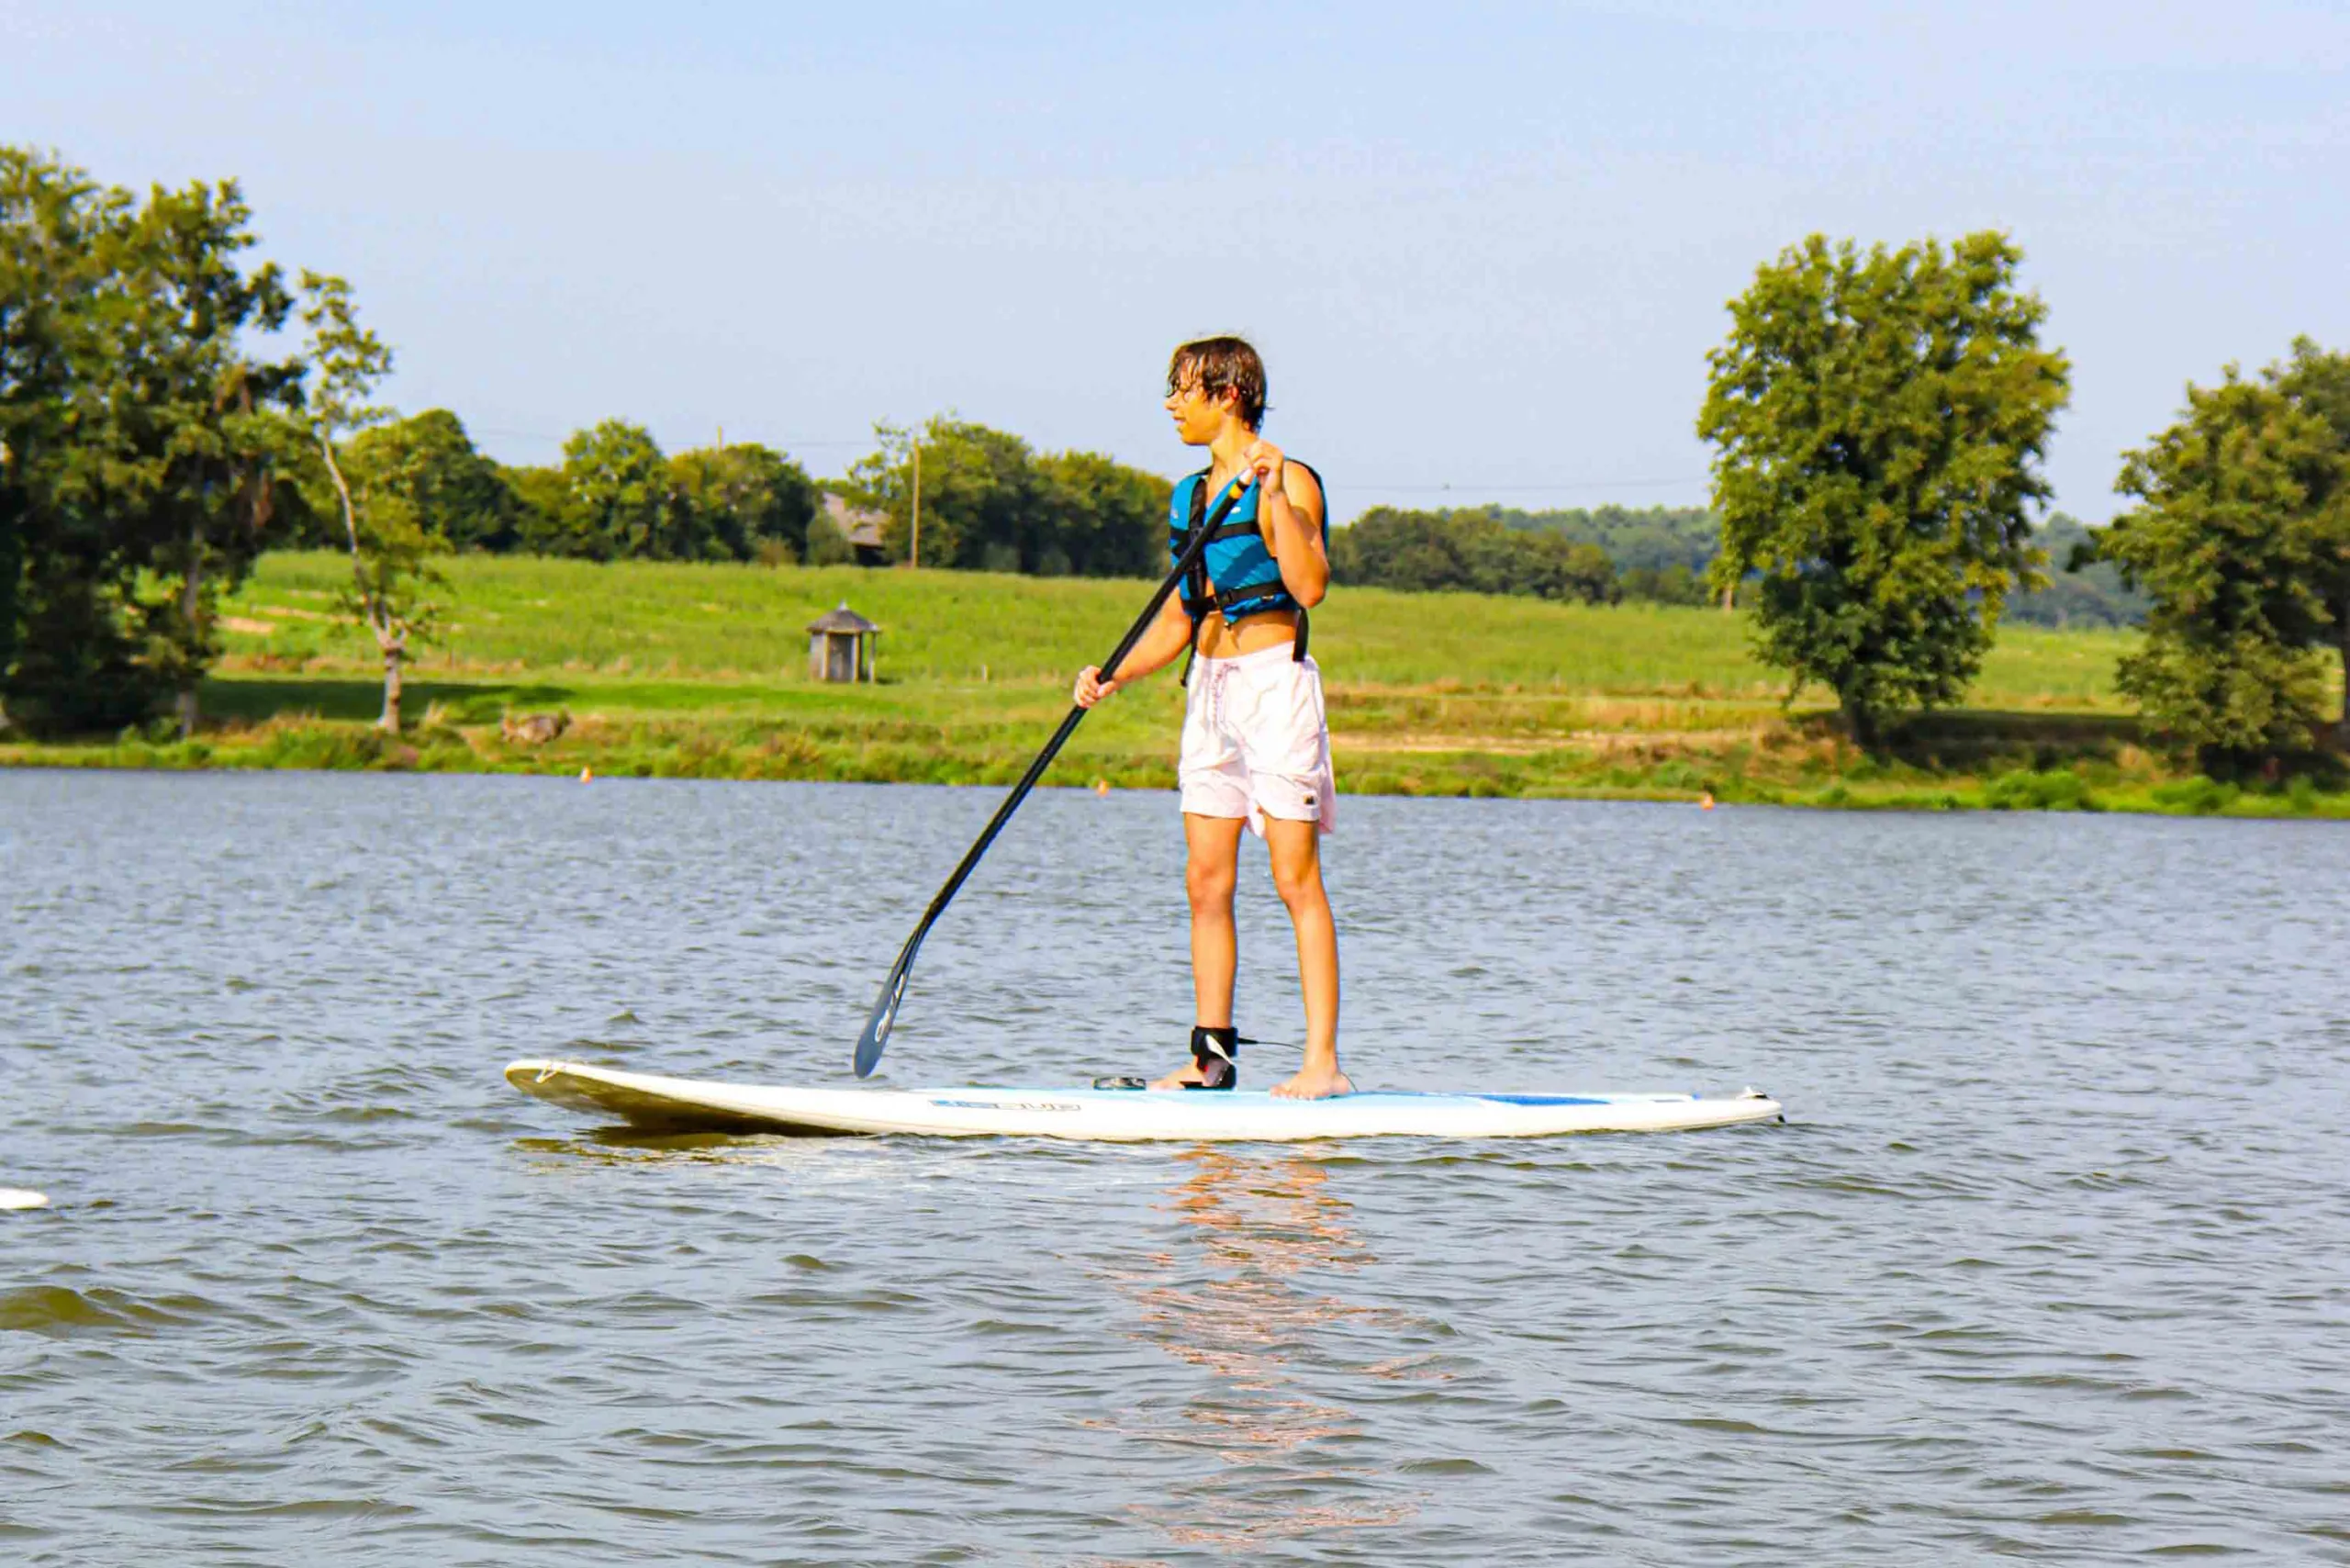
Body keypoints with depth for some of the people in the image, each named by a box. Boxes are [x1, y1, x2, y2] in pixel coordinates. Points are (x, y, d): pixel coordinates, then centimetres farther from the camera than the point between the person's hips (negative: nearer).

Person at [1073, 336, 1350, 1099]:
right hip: (1210, 687, 8)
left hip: (1274, 678, -8)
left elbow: (1310, 586, -21)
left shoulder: (1287, 482, -7)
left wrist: (1273, 494, -26)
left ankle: (1324, 1063, -10)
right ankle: (1213, 1055, 11)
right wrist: (1114, 676, 5)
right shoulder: (1189, 498, 15)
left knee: (1296, 879, -9)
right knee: (1205, 883, 6)